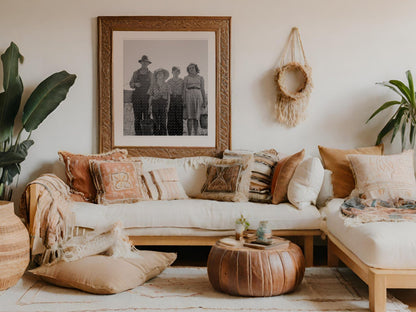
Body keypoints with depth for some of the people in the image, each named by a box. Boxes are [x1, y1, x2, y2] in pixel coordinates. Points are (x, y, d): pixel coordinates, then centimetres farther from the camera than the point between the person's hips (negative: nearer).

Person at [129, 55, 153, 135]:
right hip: (137, 98, 1)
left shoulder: (150, 74, 8)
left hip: (146, 98, -1)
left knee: (146, 117, -6)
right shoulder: (136, 73, 12)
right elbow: (131, 84, 14)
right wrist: (135, 84, -9)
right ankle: (138, 134, 4)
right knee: (137, 117, 0)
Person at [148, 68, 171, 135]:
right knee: (156, 121, -1)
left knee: (163, 121, -7)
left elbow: (168, 96, 9)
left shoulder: (166, 85, 10)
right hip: (155, 103, 1)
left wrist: (168, 105, -1)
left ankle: (163, 134, -5)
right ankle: (156, 134, 3)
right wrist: (150, 105, 0)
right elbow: (150, 96, 9)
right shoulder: (153, 85, 10)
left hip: (163, 103, 0)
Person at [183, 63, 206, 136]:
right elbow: (184, 89, 4)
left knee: (196, 117, -2)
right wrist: (184, 101, -5)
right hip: (189, 96, -1)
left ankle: (196, 135, 2)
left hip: (198, 97, 1)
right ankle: (189, 135, -4)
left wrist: (204, 101, 6)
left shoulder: (200, 78, 12)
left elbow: (202, 89, 11)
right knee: (190, 117, -7)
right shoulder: (186, 78, 8)